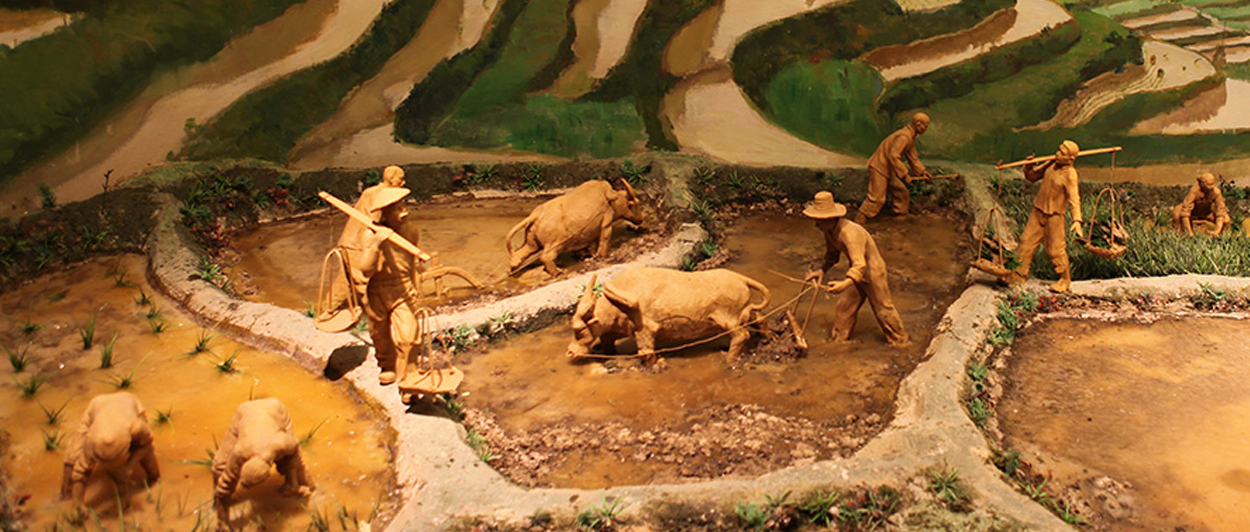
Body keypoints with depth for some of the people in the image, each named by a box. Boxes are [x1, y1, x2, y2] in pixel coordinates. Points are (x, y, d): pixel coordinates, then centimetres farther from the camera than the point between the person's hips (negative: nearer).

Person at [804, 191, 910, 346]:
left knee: (883, 308, 6)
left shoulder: (849, 233, -38)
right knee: (845, 304, 13)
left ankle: (900, 340, 24)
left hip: (872, 270, -8)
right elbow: (832, 254, 11)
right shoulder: (829, 231, -8)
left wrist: (845, 284, -57)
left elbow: (860, 265, -44)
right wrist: (821, 271, 0)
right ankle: (839, 338, 29)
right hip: (857, 271, 8)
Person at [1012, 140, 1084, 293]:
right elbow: (1032, 177, 16)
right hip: (1038, 212, 6)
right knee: (1026, 242, 5)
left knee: (1055, 249, 1)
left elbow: (1074, 199, -24)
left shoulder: (1070, 174, -17)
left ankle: (1065, 280, 19)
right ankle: (1019, 275, 14)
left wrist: (1077, 220, -34)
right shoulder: (1051, 164, 4)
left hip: (1054, 216, -6)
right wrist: (1029, 167, -5)